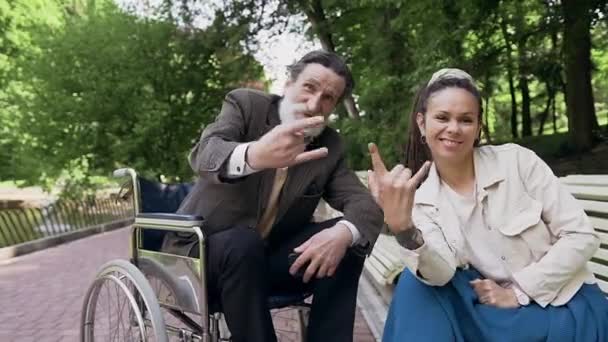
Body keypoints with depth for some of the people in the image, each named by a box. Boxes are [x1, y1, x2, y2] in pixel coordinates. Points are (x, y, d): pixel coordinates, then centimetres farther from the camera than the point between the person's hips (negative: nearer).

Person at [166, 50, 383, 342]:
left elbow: (365, 202, -7)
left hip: (270, 255, 4)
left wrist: (344, 232, -32)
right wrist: (254, 155, -51)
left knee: (347, 243, -14)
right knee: (243, 244, -34)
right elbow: (204, 155, -27)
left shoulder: (330, 145, 3)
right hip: (204, 251, -4)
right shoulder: (245, 104, -8)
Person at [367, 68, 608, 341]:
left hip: (566, 305, -2)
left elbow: (582, 236, -9)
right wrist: (403, 228, -39)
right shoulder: (420, 200, -4)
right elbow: (441, 275, -20)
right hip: (491, 307, 2)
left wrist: (517, 292, -14)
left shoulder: (517, 161, -10)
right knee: (418, 287, -19)